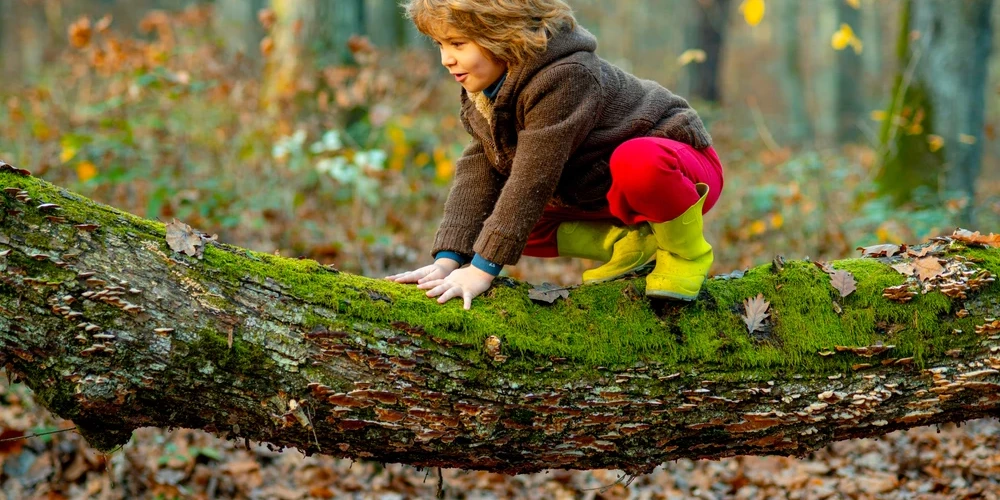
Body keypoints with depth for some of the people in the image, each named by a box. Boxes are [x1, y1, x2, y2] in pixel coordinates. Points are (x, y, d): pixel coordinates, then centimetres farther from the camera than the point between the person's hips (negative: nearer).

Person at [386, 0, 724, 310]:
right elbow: (477, 173, -9)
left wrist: (483, 269, -35)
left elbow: (532, 181, -35)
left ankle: (688, 252, -14)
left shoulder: (563, 77, -32)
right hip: (600, 198, 9)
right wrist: (447, 260, -21)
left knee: (636, 161, -44)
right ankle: (627, 244, 2)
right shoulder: (482, 94, -3)